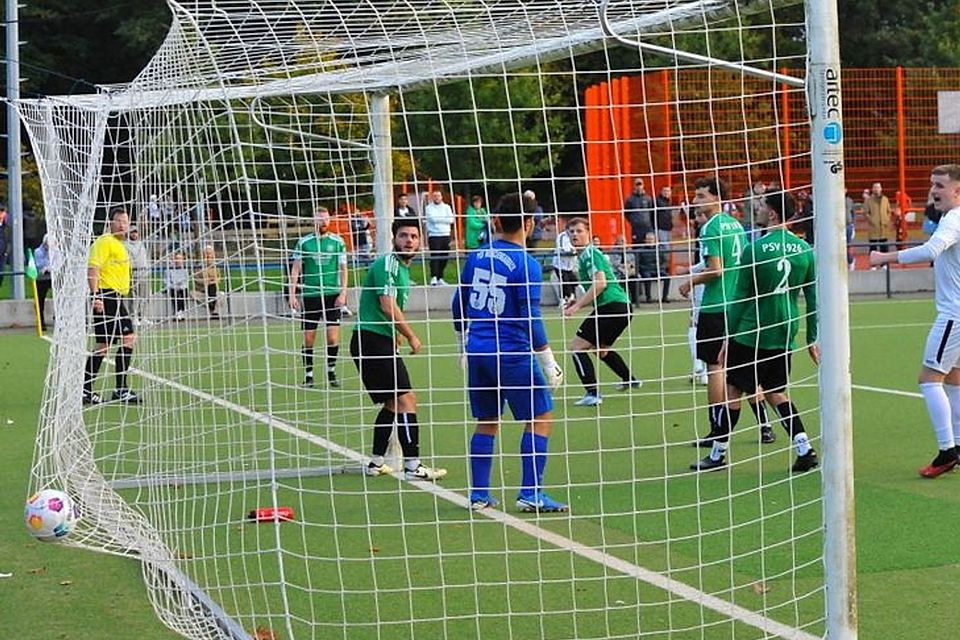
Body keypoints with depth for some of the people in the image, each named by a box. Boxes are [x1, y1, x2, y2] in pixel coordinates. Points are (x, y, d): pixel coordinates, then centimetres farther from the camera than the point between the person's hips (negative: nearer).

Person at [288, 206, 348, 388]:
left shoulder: (337, 241, 4)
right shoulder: (304, 242, 2)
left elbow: (343, 269, 6)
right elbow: (295, 269, 4)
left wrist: (343, 293, -3)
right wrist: (292, 294, -3)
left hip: (332, 295, 0)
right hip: (310, 296, 0)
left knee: (333, 338, -4)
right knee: (308, 339, 1)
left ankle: (331, 372, 13)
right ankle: (308, 376, 11)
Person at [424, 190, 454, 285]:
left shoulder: (446, 207, 13)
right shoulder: (429, 208, 3)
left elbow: (451, 219, -1)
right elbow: (433, 219, -13)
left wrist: (438, 219, -7)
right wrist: (444, 219, -5)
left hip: (445, 235, 4)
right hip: (434, 235, -4)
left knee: (444, 258, 6)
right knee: (434, 256, -15)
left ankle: (440, 278, 14)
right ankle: (433, 277, -20)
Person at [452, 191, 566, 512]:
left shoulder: (477, 256, 5)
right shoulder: (526, 266, -12)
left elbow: (459, 306, 13)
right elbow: (531, 320, -14)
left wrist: (464, 341, 28)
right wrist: (549, 364, -8)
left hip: (477, 352, 6)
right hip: (512, 354, -6)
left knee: (486, 422, 16)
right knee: (541, 418, 4)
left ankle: (478, 494, 15)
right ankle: (531, 494, -3)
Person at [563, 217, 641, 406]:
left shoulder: (590, 253, -8)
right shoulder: (584, 255, 22)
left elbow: (600, 283, -21)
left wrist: (577, 306, -21)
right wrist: (577, 303, 15)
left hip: (611, 306, -10)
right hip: (621, 305, 10)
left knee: (577, 346, -11)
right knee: (600, 348, 32)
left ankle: (593, 394, -18)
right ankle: (629, 379, 45)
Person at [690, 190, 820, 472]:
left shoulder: (755, 248, -13)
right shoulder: (804, 249, 2)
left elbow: (740, 297, -9)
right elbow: (813, 298, 6)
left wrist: (729, 336, -1)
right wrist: (812, 338, 13)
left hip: (751, 334, -5)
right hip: (785, 336, 5)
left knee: (733, 390, 6)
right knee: (775, 392, 16)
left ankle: (718, 454, 13)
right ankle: (805, 449, 2)